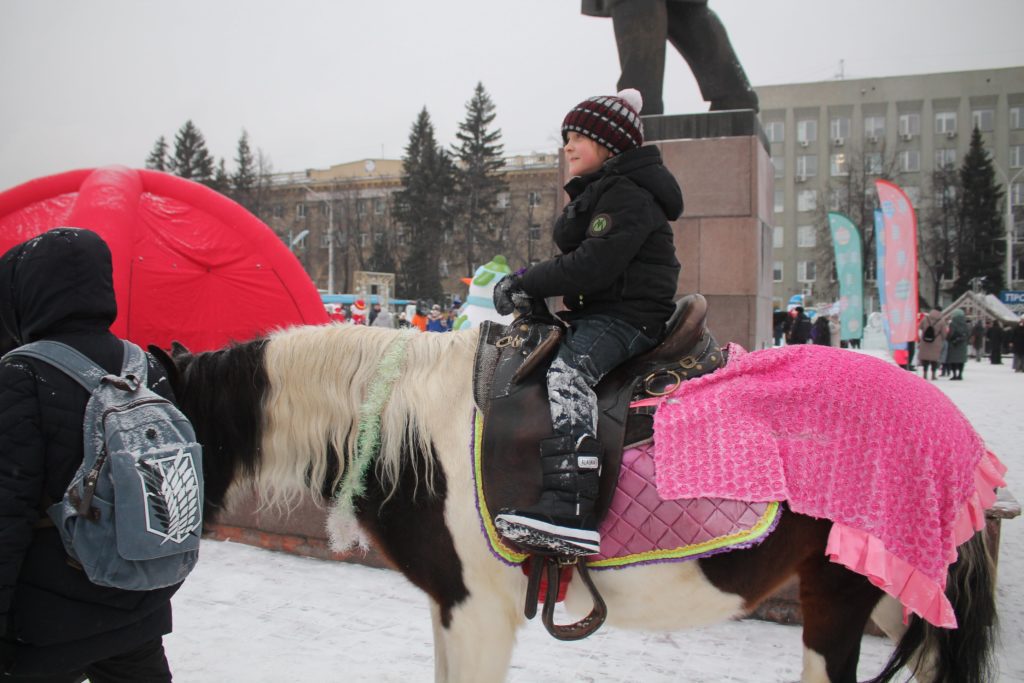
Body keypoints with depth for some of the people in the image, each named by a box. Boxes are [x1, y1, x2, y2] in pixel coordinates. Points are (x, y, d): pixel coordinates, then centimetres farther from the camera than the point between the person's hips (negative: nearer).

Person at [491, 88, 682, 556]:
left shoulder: (628, 194, -11)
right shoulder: (594, 194, 23)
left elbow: (594, 263, -23)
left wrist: (527, 284, -18)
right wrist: (528, 280, 3)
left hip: (629, 315, -11)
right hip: (594, 312, 11)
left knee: (568, 373, -34)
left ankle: (571, 511, -45)